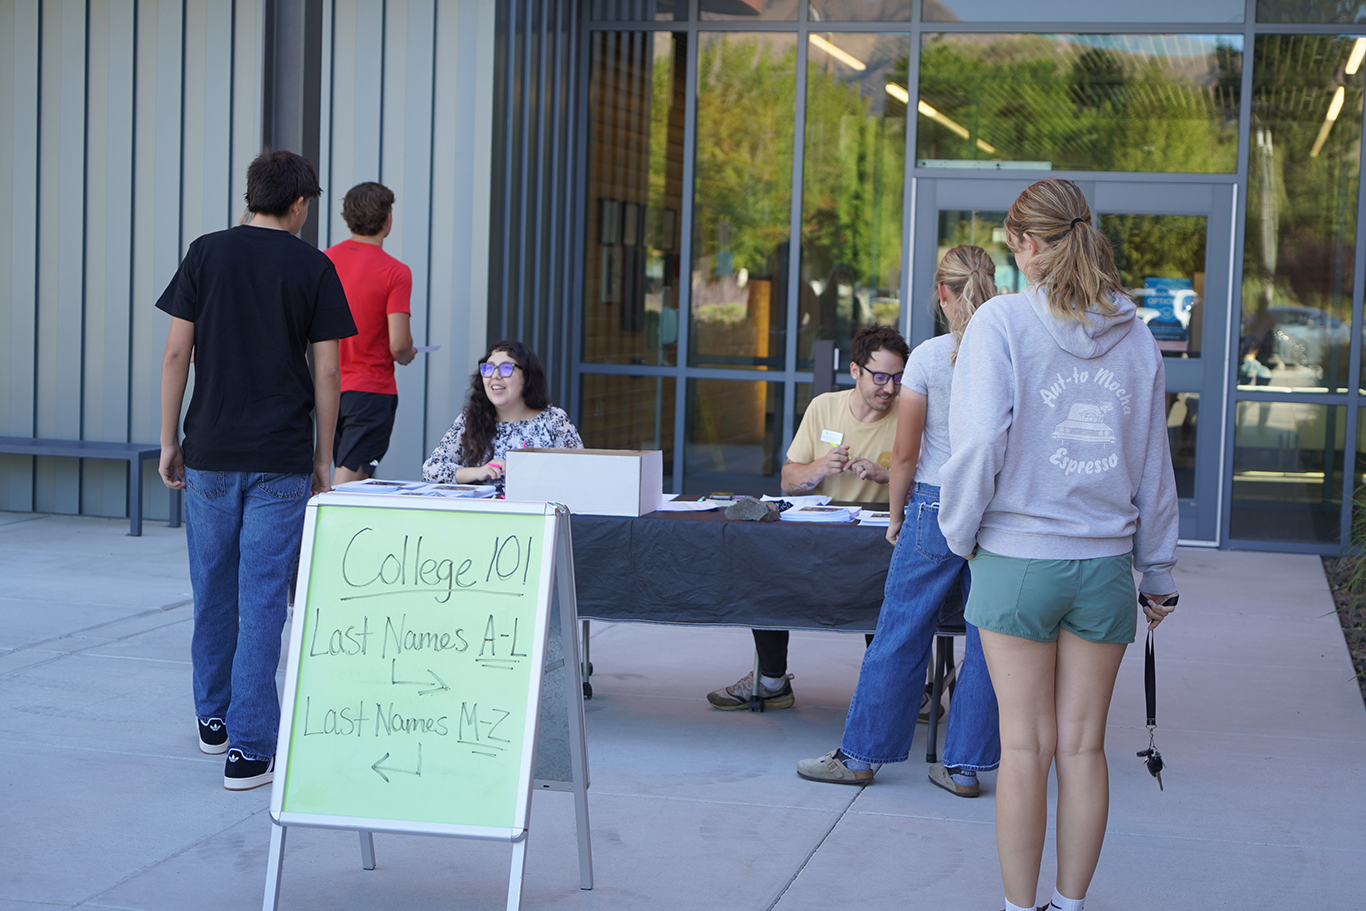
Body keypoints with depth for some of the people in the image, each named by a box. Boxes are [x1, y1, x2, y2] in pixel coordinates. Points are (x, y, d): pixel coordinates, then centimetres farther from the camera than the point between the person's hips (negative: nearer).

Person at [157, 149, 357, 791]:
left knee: (213, 590, 16)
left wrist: (169, 442, 7)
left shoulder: (206, 255, 2)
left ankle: (212, 716, 31)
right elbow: (325, 373, -2)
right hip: (282, 460, -2)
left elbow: (176, 354, 0)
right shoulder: (313, 268, -2)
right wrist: (323, 458, 6)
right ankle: (249, 747, -3)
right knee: (263, 599, -1)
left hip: (210, 454, 2)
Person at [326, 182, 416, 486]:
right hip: (371, 389, -6)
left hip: (330, 387, 6)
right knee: (349, 480, -6)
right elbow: (398, 344, -18)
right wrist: (407, 356, 5)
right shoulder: (395, 272, -14)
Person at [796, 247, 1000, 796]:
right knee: (987, 639, 8)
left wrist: (897, 513, 8)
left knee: (900, 634, 5)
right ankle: (964, 766, 13)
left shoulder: (928, 358, -7)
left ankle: (861, 755, 14)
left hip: (936, 506, -3)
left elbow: (905, 453, -5)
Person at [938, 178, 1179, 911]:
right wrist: (1158, 574, 18)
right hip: (1104, 560, 3)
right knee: (1082, 746, 9)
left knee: (1025, 746, 4)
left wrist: (960, 534, 2)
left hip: (1017, 556, -3)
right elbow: (1154, 464, 10)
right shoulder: (1134, 334, 5)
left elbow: (979, 443, -14)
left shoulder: (1002, 322, -8)